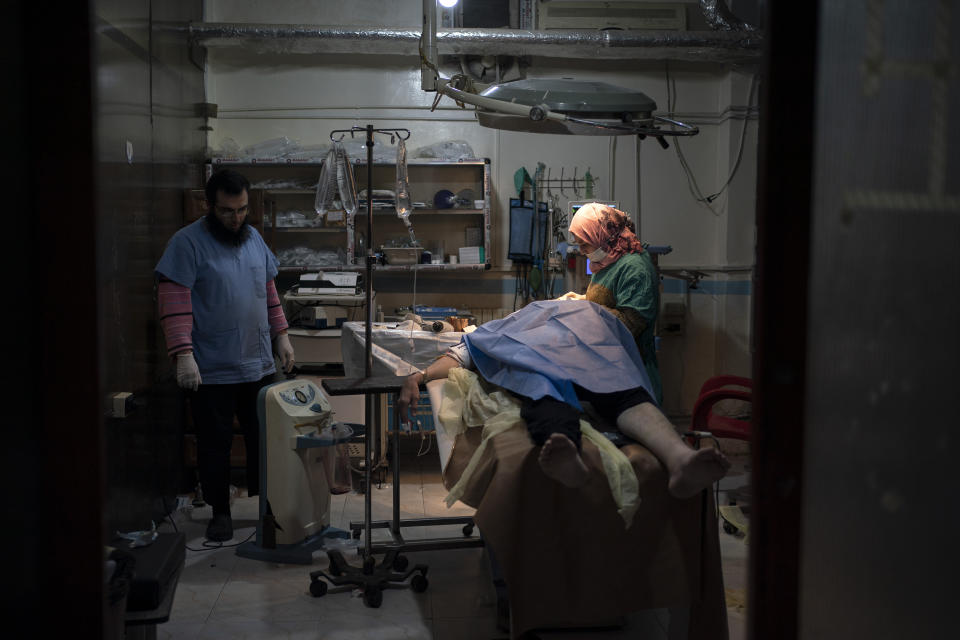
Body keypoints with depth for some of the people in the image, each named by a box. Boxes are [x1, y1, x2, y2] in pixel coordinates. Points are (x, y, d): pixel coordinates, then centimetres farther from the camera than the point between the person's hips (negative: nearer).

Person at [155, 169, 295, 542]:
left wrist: (281, 336, 14)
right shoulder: (188, 243, -11)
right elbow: (174, 304, -17)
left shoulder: (254, 238, 9)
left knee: (263, 439, 13)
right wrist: (183, 356, -23)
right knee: (215, 445, 6)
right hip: (211, 371, -5)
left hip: (259, 366, 6)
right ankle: (220, 512, 21)